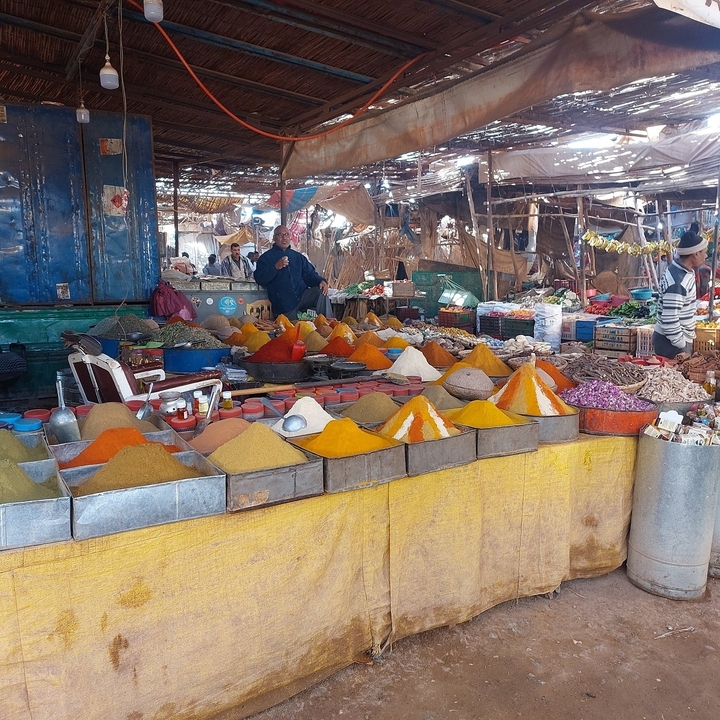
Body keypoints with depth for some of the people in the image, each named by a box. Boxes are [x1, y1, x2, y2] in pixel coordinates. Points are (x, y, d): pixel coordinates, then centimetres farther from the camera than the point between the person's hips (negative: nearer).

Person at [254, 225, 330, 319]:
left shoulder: (298, 256, 19)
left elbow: (310, 274, 14)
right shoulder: (266, 258, 6)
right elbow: (259, 279, -5)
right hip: (284, 304, -3)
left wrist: (321, 281, -8)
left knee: (321, 292, -24)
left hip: (302, 295, 3)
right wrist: (275, 267, -17)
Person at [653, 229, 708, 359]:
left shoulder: (683, 269, 1)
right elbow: (670, 320, -30)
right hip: (672, 343, -10)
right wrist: (682, 346, -20)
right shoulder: (677, 282, -27)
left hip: (680, 339, 10)